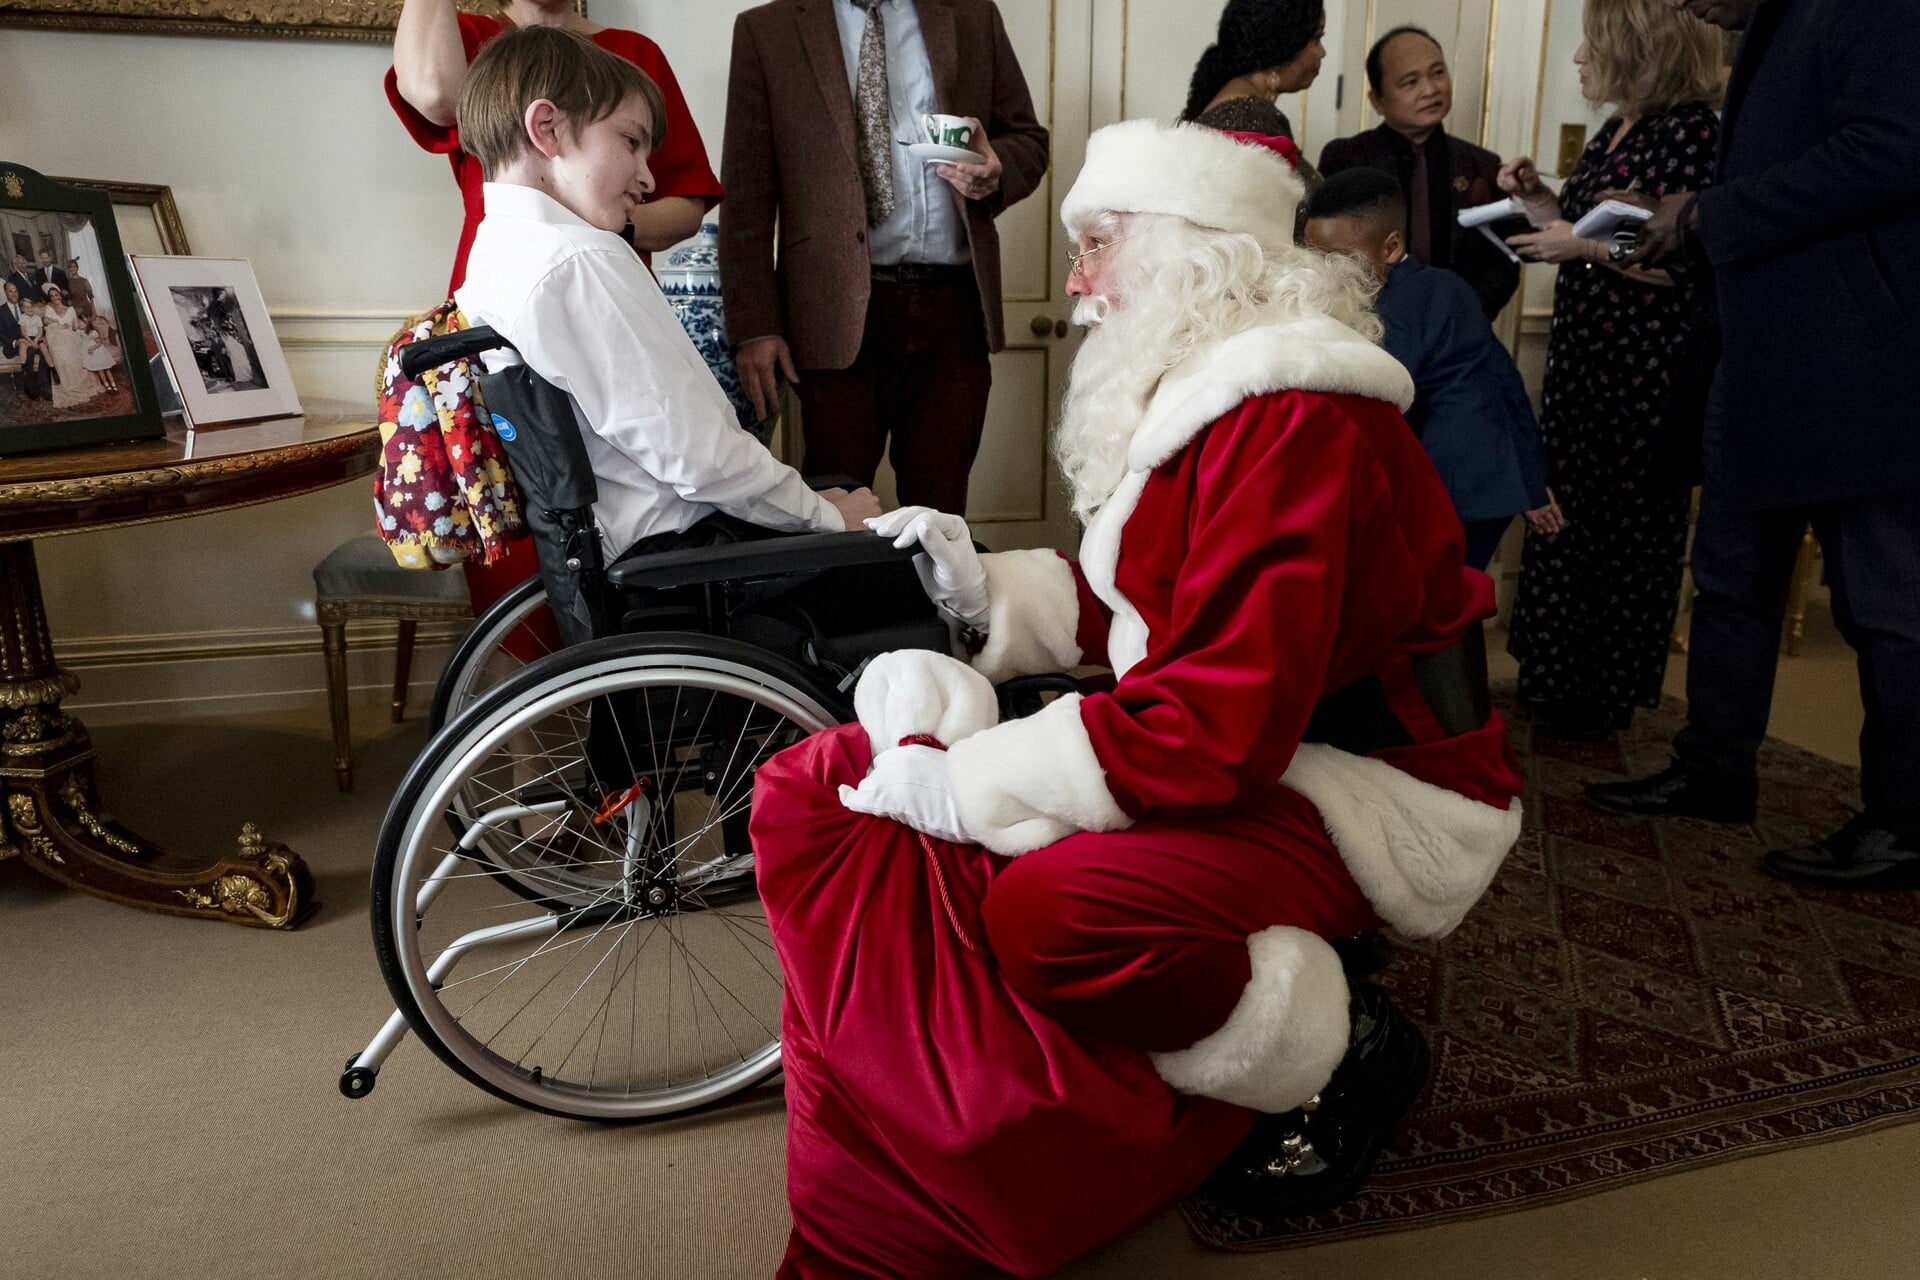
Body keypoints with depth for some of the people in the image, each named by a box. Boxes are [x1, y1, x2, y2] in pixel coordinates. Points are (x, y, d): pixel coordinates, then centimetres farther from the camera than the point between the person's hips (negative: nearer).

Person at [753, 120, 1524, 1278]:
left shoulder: (1295, 425, -22)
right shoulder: (1189, 395, 9)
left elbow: (1221, 725, -29)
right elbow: (1137, 614, 15)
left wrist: (969, 784, -25)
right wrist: (987, 585, 1)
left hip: (1373, 790, -9)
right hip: (1249, 745, 9)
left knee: (1055, 902, -34)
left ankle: (1335, 1052, -5)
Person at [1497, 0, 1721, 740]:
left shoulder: (1691, 131, -13)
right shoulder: (1612, 135, 13)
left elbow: (1688, 267, -19)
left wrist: (1585, 245, -20)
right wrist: (1537, 198, 6)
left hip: (1642, 373, -9)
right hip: (1583, 360, 9)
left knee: (1624, 531, 2)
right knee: (1565, 518, 13)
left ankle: (1605, 702, 16)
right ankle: (1558, 683, 27)